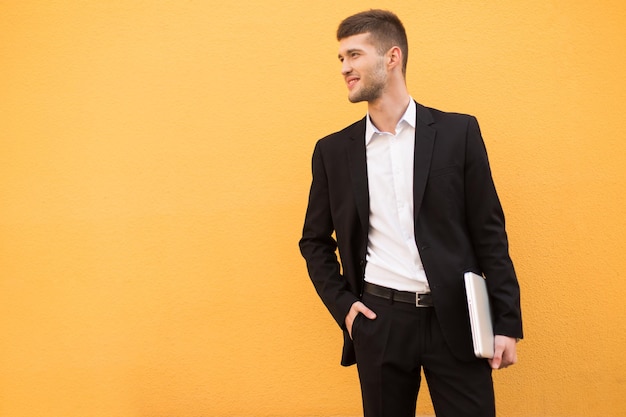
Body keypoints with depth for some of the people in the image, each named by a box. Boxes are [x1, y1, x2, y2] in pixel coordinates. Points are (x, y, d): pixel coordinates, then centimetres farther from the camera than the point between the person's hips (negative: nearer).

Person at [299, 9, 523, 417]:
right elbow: (315, 241, 15)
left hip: (455, 317, -1)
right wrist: (341, 303, 2)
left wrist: (507, 322, -2)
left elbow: (489, 231, 0)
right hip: (379, 321, 2)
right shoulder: (333, 150, 6)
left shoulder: (458, 132, 0)